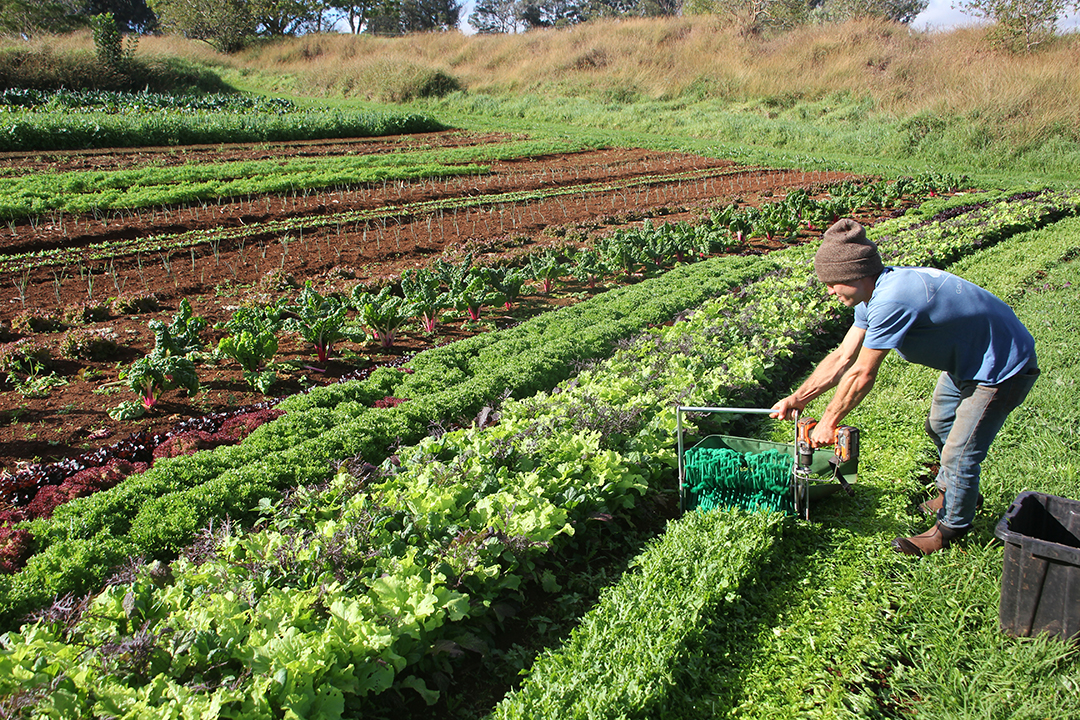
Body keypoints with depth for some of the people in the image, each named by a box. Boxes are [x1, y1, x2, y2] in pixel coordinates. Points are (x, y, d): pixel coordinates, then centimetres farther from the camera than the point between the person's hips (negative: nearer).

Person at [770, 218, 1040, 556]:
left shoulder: (891, 300, -35)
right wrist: (797, 399, -4)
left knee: (959, 454, -3)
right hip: (966, 360, 10)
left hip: (1002, 369, -10)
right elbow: (842, 358, 1)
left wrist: (828, 423, -15)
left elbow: (861, 376, -27)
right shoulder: (874, 292, -4)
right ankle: (952, 493, 49)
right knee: (939, 426, 26)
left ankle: (952, 526, 20)